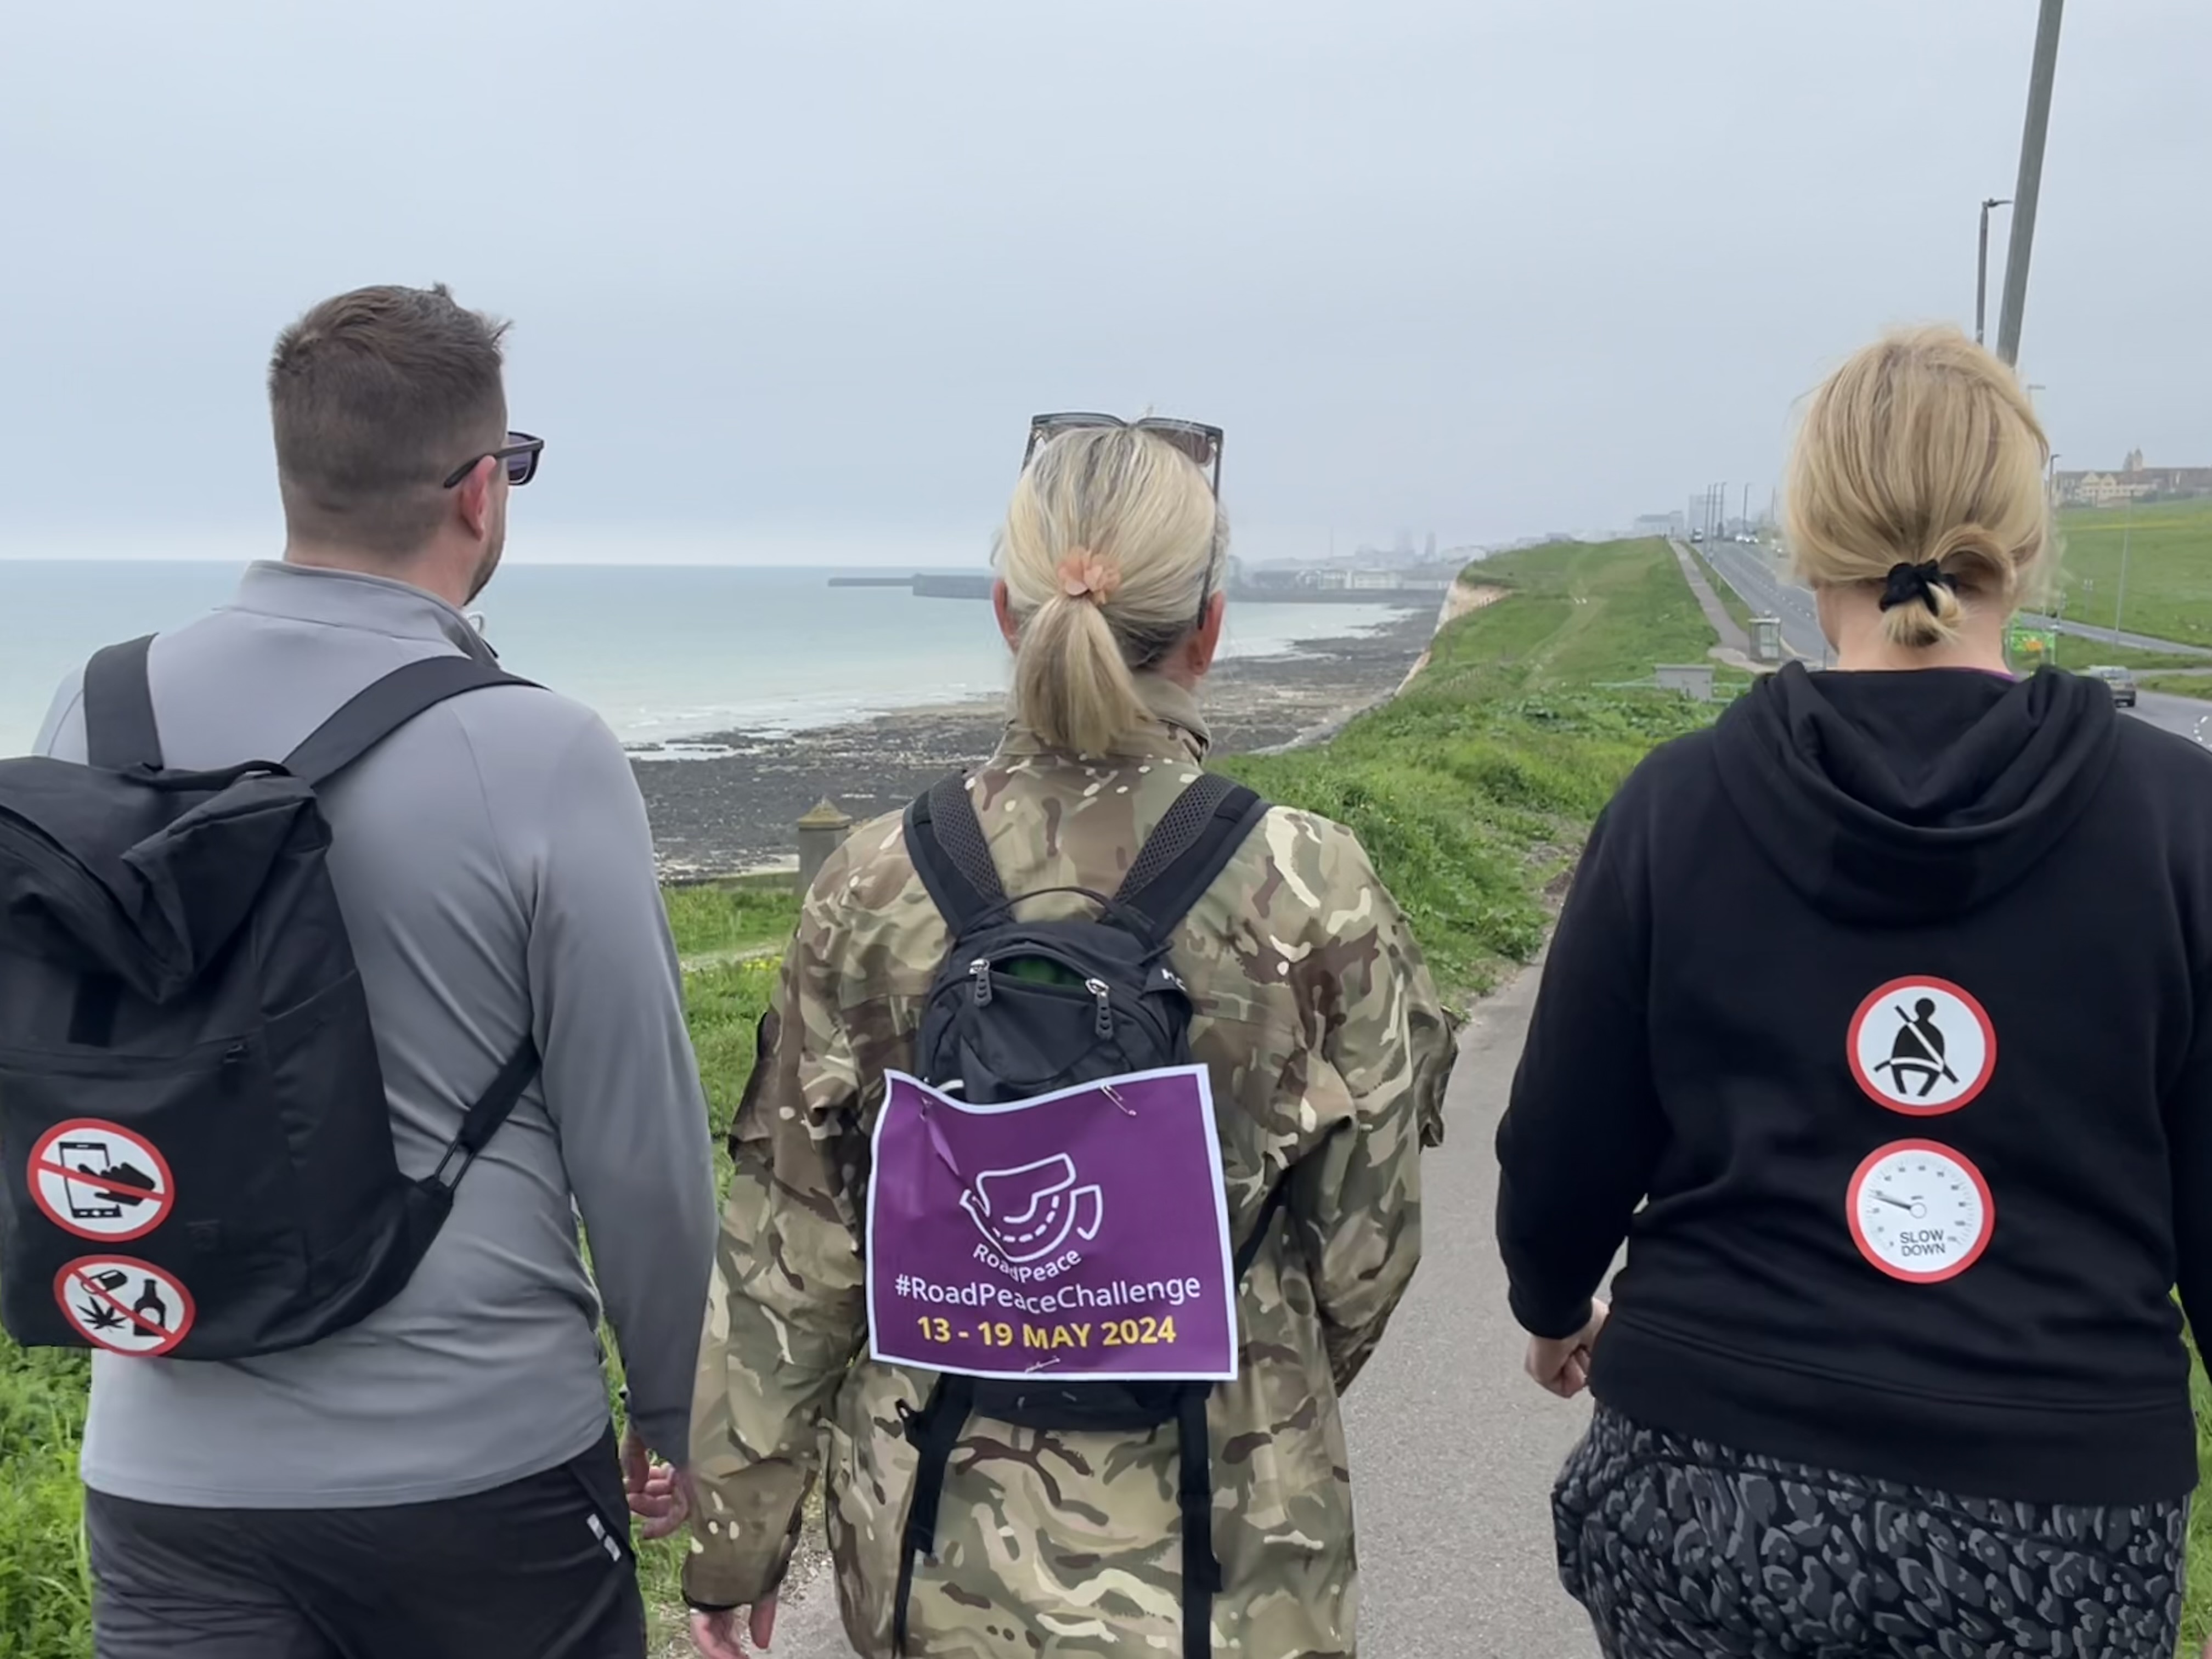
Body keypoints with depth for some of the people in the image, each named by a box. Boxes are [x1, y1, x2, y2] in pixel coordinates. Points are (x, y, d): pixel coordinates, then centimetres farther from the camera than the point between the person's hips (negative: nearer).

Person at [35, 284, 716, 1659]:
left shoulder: (101, 711, -5)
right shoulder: (542, 757, -19)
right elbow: (641, 1140, -13)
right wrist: (677, 1410, 3)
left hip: (170, 1460, 2)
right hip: (480, 1463, -2)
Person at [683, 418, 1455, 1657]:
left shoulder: (878, 884, -11)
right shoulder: (1314, 891, -15)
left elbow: (789, 1251, -5)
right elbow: (1368, 1241, -5)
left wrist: (739, 1533, 8)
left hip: (935, 1526, 2)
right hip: (1217, 1540, -1)